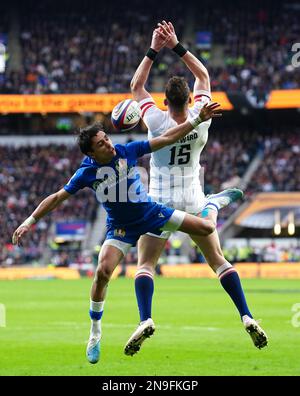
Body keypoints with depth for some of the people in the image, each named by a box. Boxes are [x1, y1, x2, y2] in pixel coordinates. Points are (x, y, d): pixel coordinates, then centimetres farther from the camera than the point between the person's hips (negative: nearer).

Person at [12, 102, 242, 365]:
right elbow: (57, 198, -10)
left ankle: (215, 202, 36)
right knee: (103, 272, -23)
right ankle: (95, 333, -3)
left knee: (206, 228, -5)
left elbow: (167, 139, -11)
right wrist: (29, 221, -15)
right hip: (121, 227, -1)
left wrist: (198, 119, -15)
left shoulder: (127, 151, -16)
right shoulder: (86, 173, -17)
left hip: (151, 212, 1)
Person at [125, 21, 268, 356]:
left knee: (145, 264, 1)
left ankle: (145, 319, -22)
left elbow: (137, 86, 0)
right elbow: (203, 76, 5)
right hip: (194, 202, 3)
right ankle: (247, 318, 0)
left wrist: (154, 50, 0)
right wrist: (177, 46, 2)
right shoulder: (201, 120, -10)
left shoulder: (157, 122, -15)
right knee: (218, 261, 11)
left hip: (160, 203, -2)